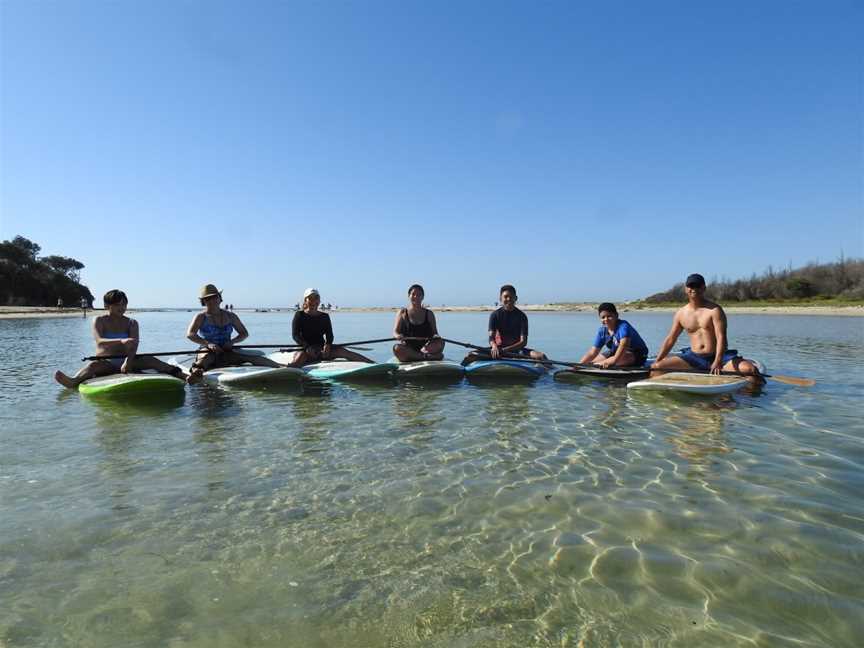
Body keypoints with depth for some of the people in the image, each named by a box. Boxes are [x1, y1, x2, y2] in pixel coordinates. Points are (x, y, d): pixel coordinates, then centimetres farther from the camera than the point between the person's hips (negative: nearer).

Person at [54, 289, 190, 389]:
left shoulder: (132, 323, 7)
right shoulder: (99, 321, 1)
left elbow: (134, 345, -10)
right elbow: (100, 341, -18)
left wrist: (128, 361, -30)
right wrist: (121, 341, -39)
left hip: (125, 360, 1)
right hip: (105, 362, -1)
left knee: (148, 359, -25)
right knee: (94, 365, -33)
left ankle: (179, 374, -41)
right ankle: (73, 382, -61)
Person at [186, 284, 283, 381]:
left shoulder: (230, 316, 11)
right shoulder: (201, 317, 1)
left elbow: (244, 333, 12)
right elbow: (190, 334, -14)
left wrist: (232, 341, -9)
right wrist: (208, 343, -30)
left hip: (227, 353, 3)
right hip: (207, 351, -3)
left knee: (252, 357, -17)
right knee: (206, 357, -38)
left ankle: (282, 367, -30)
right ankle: (196, 371, -73)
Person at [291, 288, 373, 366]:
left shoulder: (324, 317, 13)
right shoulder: (299, 315, 3)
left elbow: (329, 335, 6)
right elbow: (295, 335, -7)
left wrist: (328, 345, -19)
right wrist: (307, 347, -24)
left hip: (322, 349, 2)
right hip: (305, 350, -2)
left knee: (342, 351, -22)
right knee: (299, 358, -39)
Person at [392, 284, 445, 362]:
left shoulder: (429, 314, 14)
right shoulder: (402, 313, 11)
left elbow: (434, 332, 12)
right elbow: (395, 332, 3)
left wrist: (436, 336, -14)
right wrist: (398, 336, -23)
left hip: (425, 347, 1)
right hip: (408, 349, -1)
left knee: (440, 343, -27)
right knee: (397, 348, -35)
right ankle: (429, 357, -36)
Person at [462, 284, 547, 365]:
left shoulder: (522, 316, -1)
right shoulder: (495, 315, 1)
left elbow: (523, 341, -8)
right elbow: (491, 337, -9)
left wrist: (506, 349, -24)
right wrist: (494, 347, -34)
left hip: (517, 349, 0)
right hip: (498, 348, 0)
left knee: (541, 356, -25)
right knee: (471, 355, -22)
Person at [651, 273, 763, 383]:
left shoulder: (714, 310, -6)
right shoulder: (681, 313, 7)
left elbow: (721, 337, -16)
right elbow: (670, 339, 12)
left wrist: (717, 362, -31)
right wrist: (656, 362, 5)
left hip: (718, 357, -2)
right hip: (694, 358, 3)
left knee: (750, 369, -26)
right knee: (656, 367, -14)